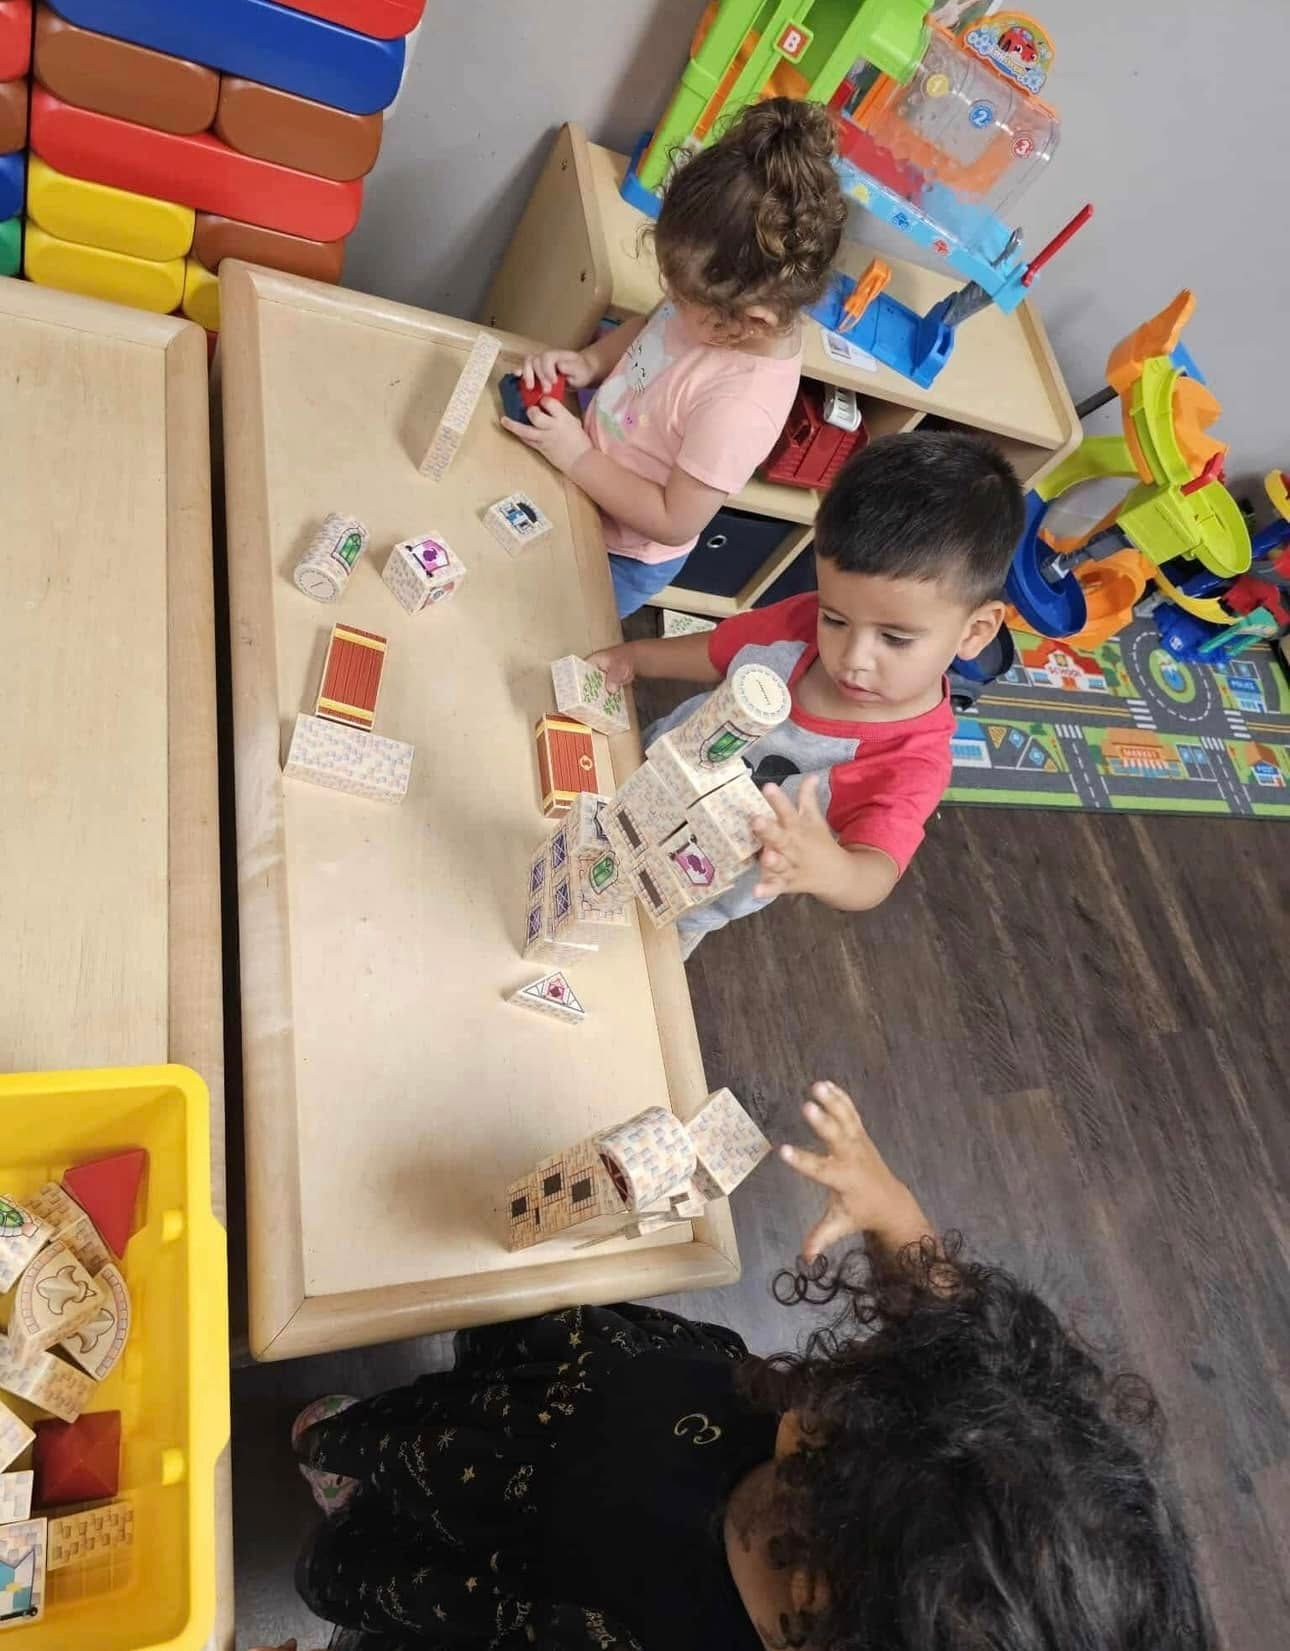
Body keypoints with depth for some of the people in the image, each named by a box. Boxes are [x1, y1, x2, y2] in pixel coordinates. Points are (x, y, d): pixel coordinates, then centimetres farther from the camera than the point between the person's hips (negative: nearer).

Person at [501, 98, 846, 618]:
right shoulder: (724, 311, -17)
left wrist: (576, 456, -26)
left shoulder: (739, 406, -39)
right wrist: (588, 362, -11)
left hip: (620, 558, -8)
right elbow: (651, 327, 7)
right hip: (590, 490, 8)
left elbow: (675, 522, -29)